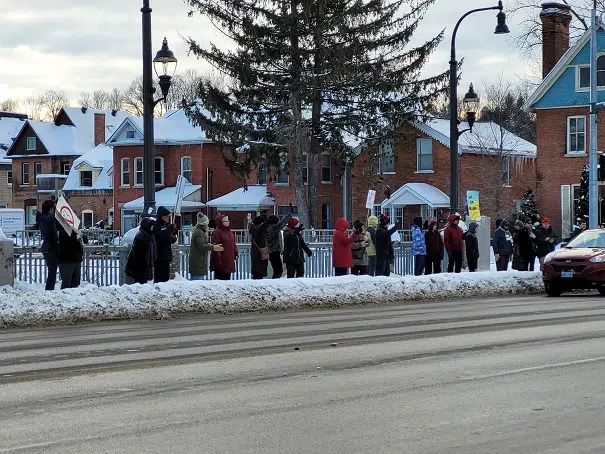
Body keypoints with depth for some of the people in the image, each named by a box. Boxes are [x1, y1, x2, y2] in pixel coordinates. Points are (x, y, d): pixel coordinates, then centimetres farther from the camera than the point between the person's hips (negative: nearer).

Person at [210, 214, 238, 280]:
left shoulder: (229, 232, 14)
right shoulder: (217, 232, -14)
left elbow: (233, 244, 23)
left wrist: (236, 253, 16)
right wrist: (218, 258, -21)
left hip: (229, 259, 9)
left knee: (227, 277, 13)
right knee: (219, 277, -5)